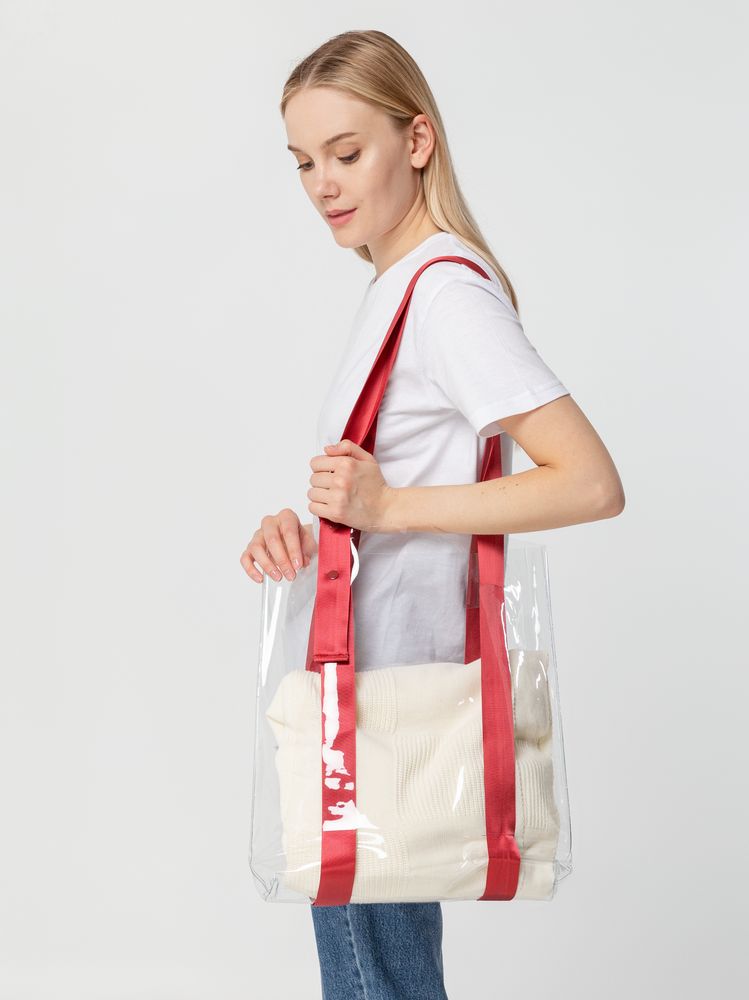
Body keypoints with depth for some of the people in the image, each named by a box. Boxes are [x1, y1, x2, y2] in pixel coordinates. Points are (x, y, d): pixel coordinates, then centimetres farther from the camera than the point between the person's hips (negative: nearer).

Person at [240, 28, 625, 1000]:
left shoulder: (447, 290, -14)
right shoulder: (397, 287, 15)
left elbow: (593, 484, -21)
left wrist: (390, 505, -21)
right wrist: (300, 529, -2)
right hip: (360, 679, 9)